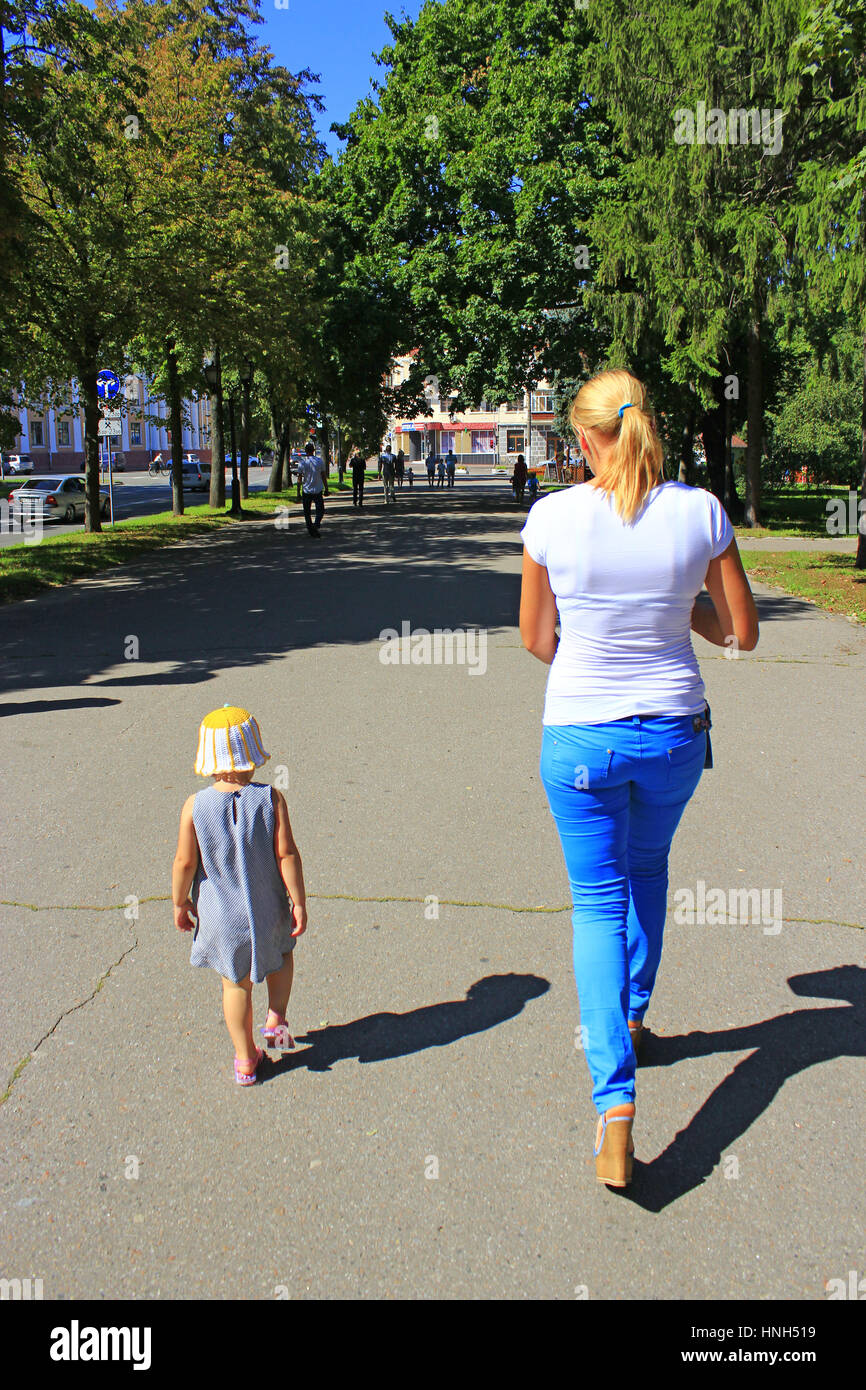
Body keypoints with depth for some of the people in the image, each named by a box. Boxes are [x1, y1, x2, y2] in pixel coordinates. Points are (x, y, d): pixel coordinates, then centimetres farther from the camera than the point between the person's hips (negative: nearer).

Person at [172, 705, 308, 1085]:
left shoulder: (195, 805, -15)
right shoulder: (270, 799, -17)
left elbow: (184, 862, -12)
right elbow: (287, 855, -16)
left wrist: (180, 902, 5)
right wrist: (299, 902, -5)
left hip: (220, 915, 1)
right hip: (267, 911, 0)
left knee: (236, 985, 19)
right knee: (281, 951, 32)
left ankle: (245, 1061, 31)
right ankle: (276, 1018, 20)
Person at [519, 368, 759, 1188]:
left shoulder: (553, 516, -12)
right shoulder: (700, 512, -8)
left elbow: (536, 641, -1)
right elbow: (742, 633, 0)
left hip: (579, 736, -2)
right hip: (674, 732, 2)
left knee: (598, 902, 10)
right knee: (647, 869, 28)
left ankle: (615, 1106, 1)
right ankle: (631, 1018, 46)